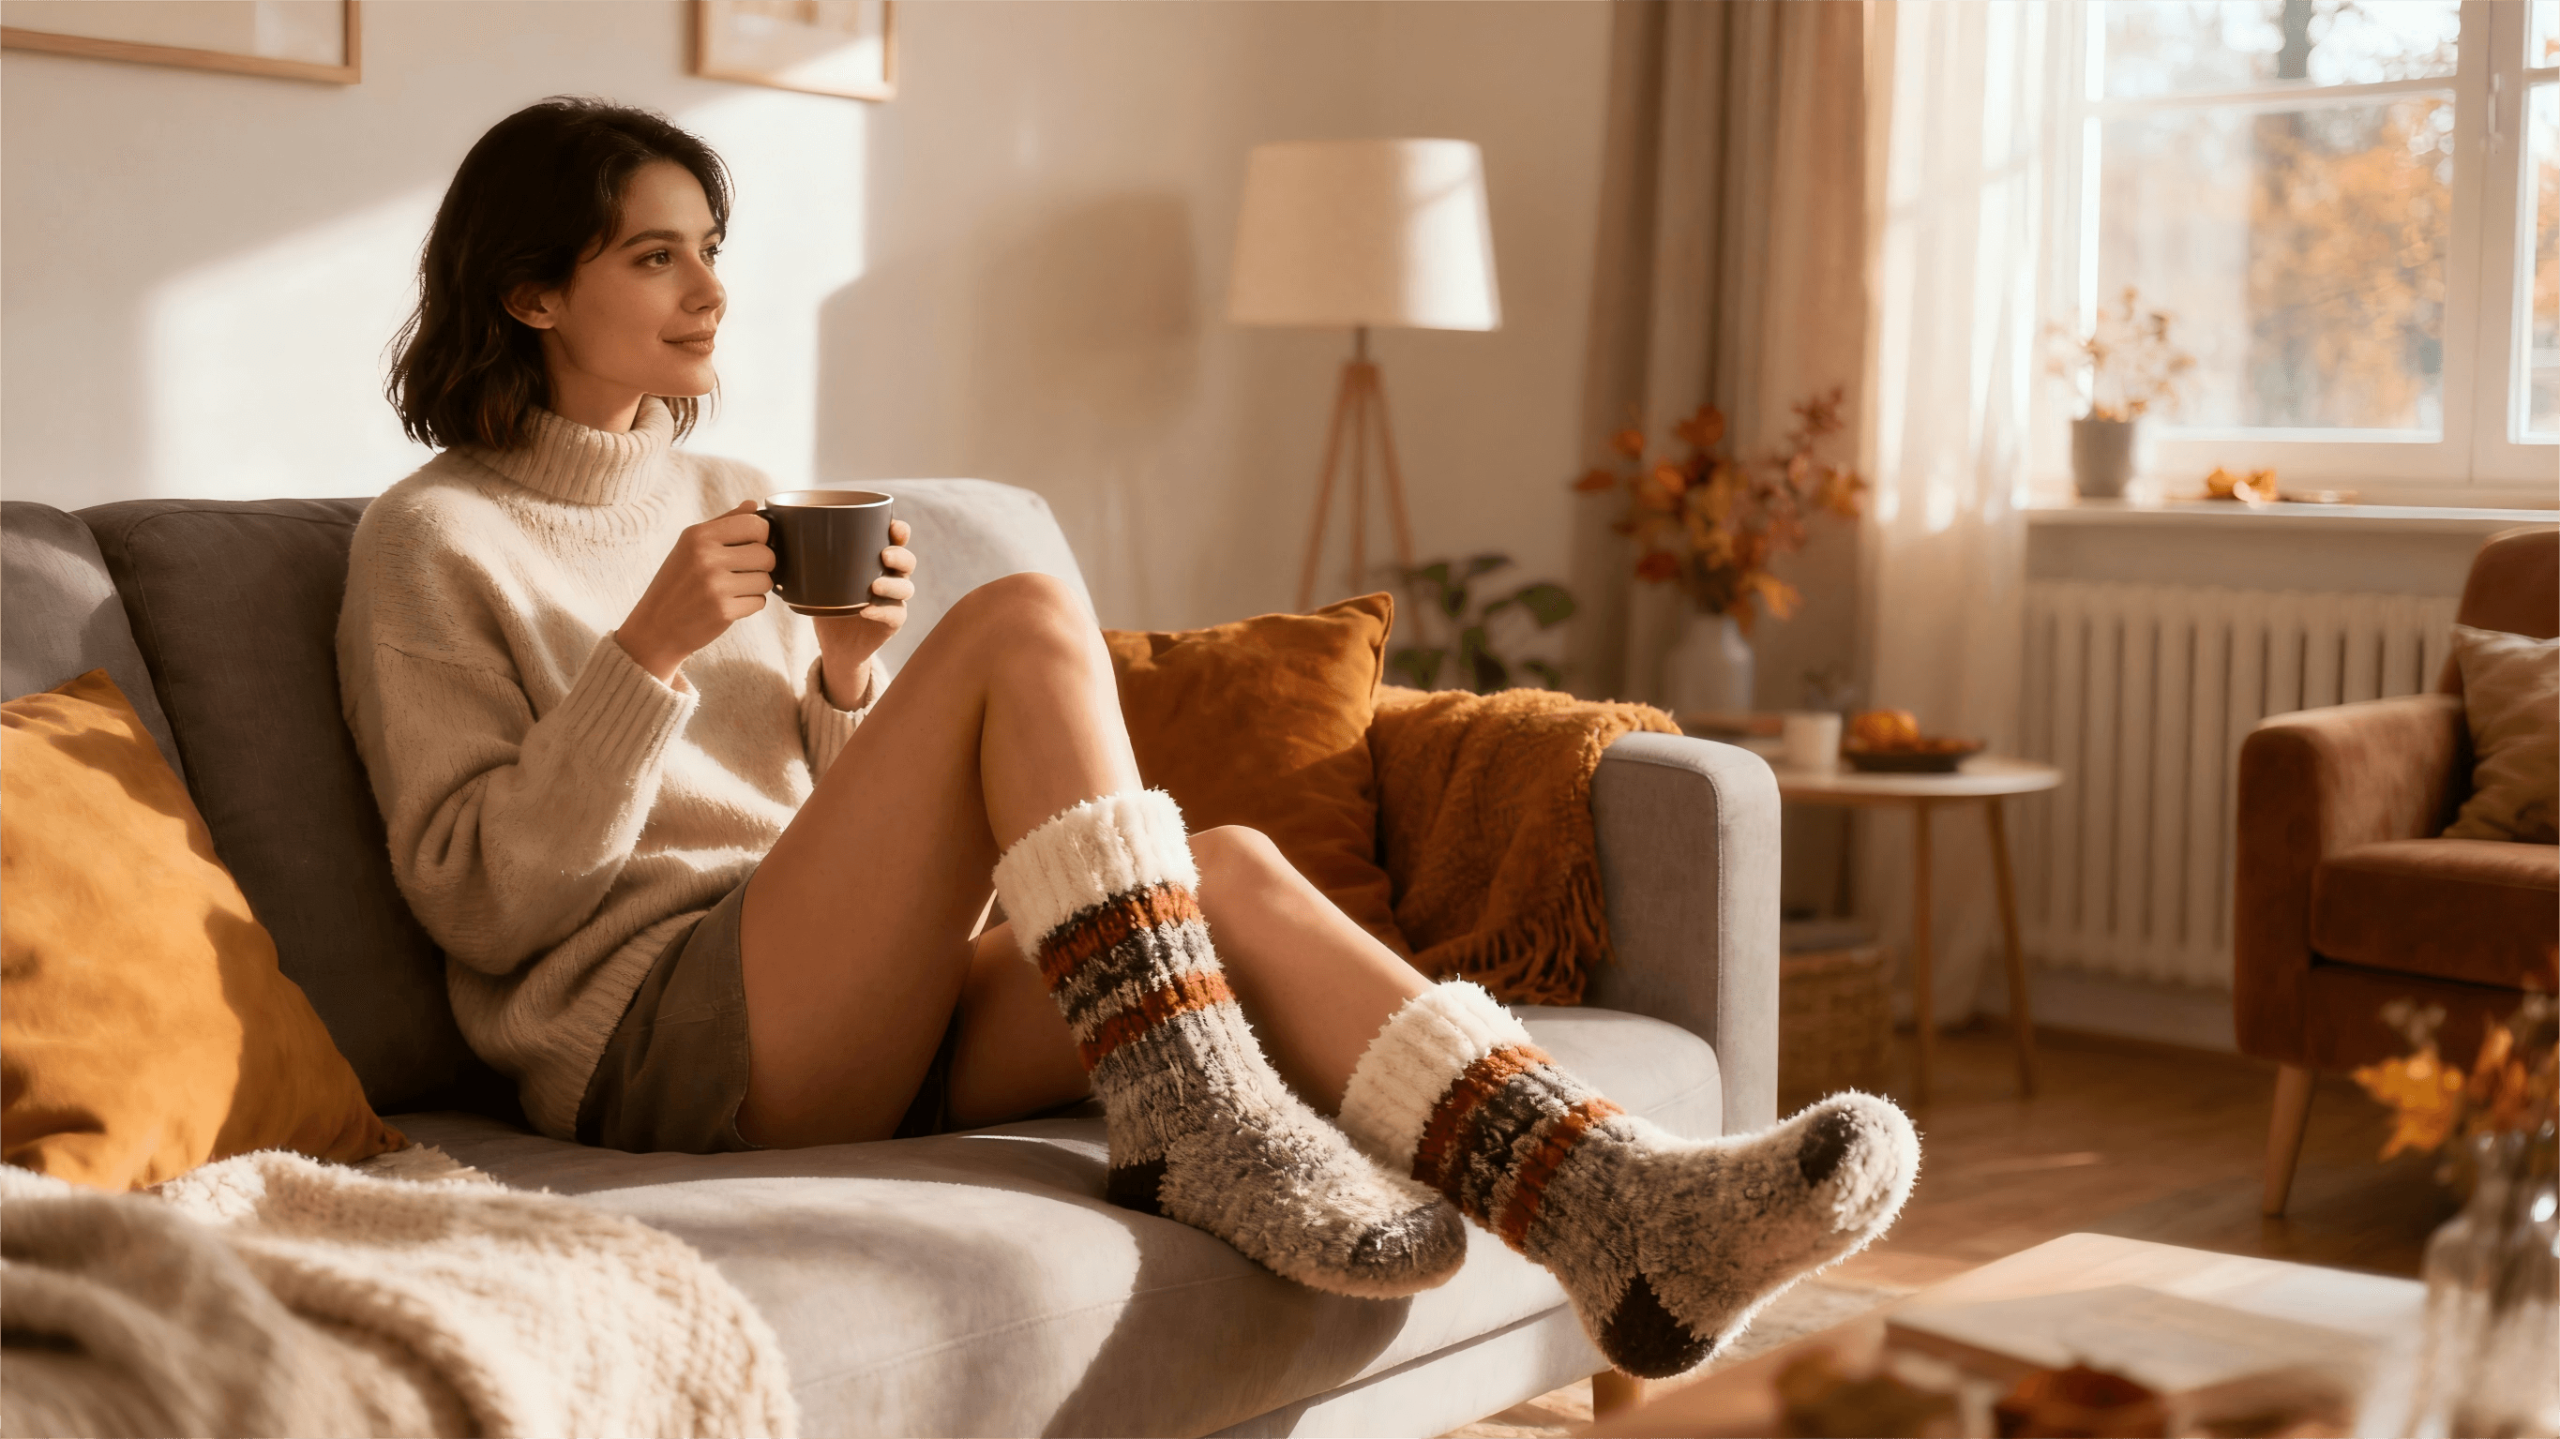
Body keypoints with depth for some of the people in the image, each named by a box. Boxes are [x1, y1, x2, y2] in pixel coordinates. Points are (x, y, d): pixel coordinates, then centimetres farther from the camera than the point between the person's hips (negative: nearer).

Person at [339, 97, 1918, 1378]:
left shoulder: (733, 499, 23)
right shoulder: (432, 541, 3)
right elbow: (481, 898, -6)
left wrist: (849, 683, 2)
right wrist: (649, 653, -15)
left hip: (864, 1018, 6)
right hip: (657, 1041, -6)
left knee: (1228, 867, -23)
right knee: (1026, 624, -24)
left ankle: (1618, 1213, -38)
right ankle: (1200, 1127, -28)